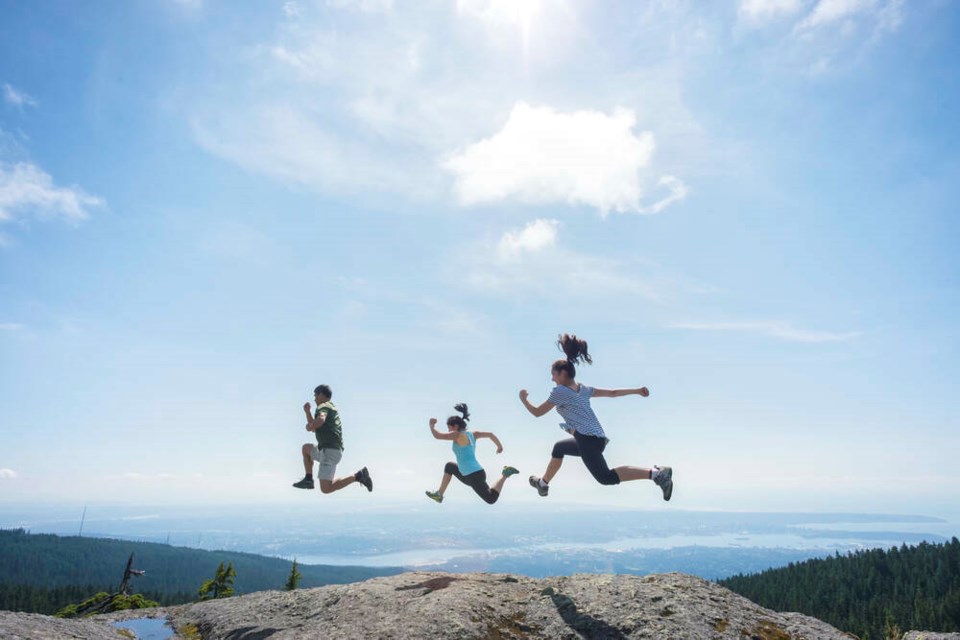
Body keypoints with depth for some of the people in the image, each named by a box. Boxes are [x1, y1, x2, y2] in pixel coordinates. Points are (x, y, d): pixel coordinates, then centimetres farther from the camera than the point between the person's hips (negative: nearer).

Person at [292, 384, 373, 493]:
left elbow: (320, 420, -30)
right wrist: (307, 412, 28)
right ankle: (308, 480, 20)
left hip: (329, 450, -10)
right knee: (306, 448, 30)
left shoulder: (323, 406, -5)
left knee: (326, 489, -15)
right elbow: (315, 429, 34)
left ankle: (358, 476, -16)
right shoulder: (332, 408, 25)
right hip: (335, 450, 10)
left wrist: (309, 426, -10)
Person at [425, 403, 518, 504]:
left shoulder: (458, 435, -11)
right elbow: (490, 434, 15)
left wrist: (432, 425, 6)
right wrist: (500, 446, 31)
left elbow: (437, 436, -14)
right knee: (449, 466, 28)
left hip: (475, 476, -10)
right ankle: (439, 495, 32)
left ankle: (505, 474, -8)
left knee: (491, 499, -11)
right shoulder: (472, 434, 11)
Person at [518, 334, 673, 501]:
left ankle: (656, 473, -29)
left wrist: (523, 399, 19)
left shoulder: (560, 391, -4)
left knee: (606, 477, -20)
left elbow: (537, 412, 2)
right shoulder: (583, 389, 18)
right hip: (596, 438, 10)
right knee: (559, 448, 29)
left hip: (588, 440, -10)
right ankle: (543, 484, 41)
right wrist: (637, 391, 23)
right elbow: (612, 393, 18)